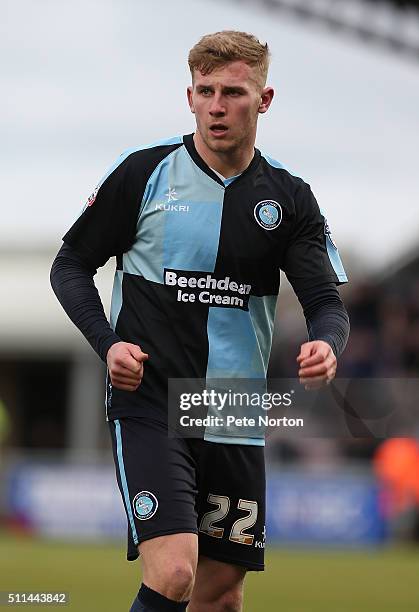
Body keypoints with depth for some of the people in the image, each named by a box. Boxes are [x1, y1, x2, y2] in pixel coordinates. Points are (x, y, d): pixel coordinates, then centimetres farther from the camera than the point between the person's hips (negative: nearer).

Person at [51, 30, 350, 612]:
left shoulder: (288, 197, 5)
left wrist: (326, 345, -22)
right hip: (148, 405, -4)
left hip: (236, 421, 4)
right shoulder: (144, 172, -3)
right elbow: (71, 264, 5)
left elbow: (327, 301, 2)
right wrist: (108, 343, -12)